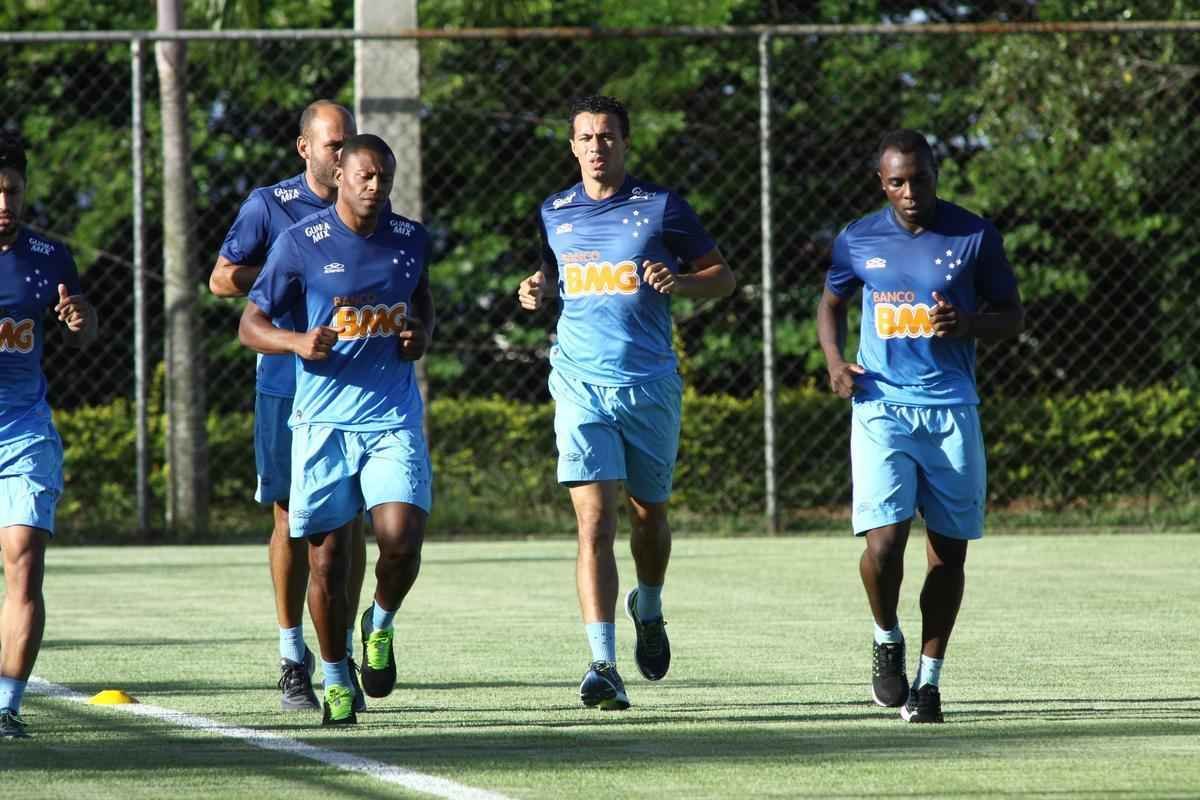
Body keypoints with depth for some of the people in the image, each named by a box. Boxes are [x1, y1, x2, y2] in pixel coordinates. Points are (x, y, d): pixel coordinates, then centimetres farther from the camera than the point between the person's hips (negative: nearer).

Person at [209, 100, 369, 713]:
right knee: (291, 518, 0)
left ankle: (342, 657, 5)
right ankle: (292, 658, 8)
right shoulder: (269, 206, 2)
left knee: (348, 518, 0)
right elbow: (222, 279, -1)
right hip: (287, 384, -2)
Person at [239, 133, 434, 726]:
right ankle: (335, 677, 19)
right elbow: (250, 324, -1)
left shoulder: (410, 238, 6)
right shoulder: (300, 242, -6)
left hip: (393, 416, 2)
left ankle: (381, 626, 15)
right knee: (327, 557, 1)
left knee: (401, 538, -16)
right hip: (323, 420, -2)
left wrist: (422, 334, 4)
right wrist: (297, 341, -21)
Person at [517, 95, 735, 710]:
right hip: (582, 386, 0)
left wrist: (679, 282, -15)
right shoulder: (555, 212, 8)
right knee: (595, 524, -13)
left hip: (651, 384, 0)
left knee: (649, 514, 15)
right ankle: (603, 665, -19)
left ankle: (648, 609, 47)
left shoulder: (662, 207, 0)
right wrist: (537, 290, 4)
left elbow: (722, 277, 5)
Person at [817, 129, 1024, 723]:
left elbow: (1012, 316, 7)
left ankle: (929, 678, 17)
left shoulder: (975, 237, -1)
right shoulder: (857, 241, 2)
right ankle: (886, 640, 13)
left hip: (951, 410, 1)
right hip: (881, 407, 0)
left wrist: (968, 325, -14)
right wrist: (834, 361, 1)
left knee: (948, 551, 3)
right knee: (884, 542, -15)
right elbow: (831, 303, 20)